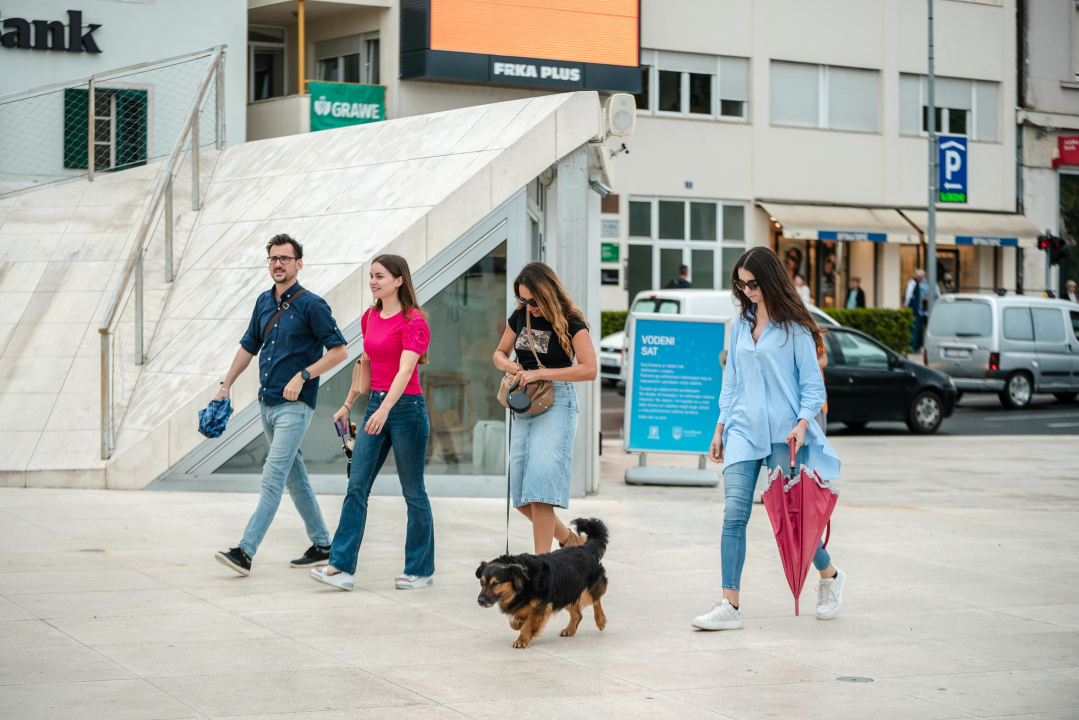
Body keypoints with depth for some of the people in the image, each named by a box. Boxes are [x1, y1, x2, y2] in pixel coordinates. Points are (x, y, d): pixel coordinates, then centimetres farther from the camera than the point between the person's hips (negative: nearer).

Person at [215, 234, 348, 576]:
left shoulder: (311, 304, -10)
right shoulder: (264, 302, 12)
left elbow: (339, 351, -11)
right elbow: (248, 346, 22)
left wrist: (302, 376, -18)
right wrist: (226, 386, 17)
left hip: (295, 406, -8)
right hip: (267, 403, 8)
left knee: (273, 478, -13)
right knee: (294, 476, 14)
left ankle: (246, 551, -19)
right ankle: (321, 544, 24)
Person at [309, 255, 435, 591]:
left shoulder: (413, 322, -12)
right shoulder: (370, 318, 11)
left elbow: (405, 369, -24)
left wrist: (385, 409, -37)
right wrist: (349, 404, 25)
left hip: (406, 406, -7)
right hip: (376, 406, 7)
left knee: (413, 492, 2)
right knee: (356, 487, -2)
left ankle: (421, 569, 13)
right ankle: (341, 567, -5)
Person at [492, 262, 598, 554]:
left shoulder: (571, 323, -9)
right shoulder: (520, 317, 9)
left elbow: (589, 369, -16)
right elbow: (499, 354, 22)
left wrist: (540, 373, -18)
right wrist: (511, 367, -2)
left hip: (557, 403, -7)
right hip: (525, 406, 7)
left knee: (539, 489, -18)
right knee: (521, 496, 6)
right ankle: (569, 540, 25)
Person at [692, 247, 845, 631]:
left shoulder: (794, 327, -2)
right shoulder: (740, 325, 13)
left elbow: (812, 383, -3)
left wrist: (802, 422, -17)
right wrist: (720, 427, 14)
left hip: (784, 435, -4)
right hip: (743, 431, 4)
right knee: (734, 513, -8)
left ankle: (830, 575, 28)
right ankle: (729, 606, -8)